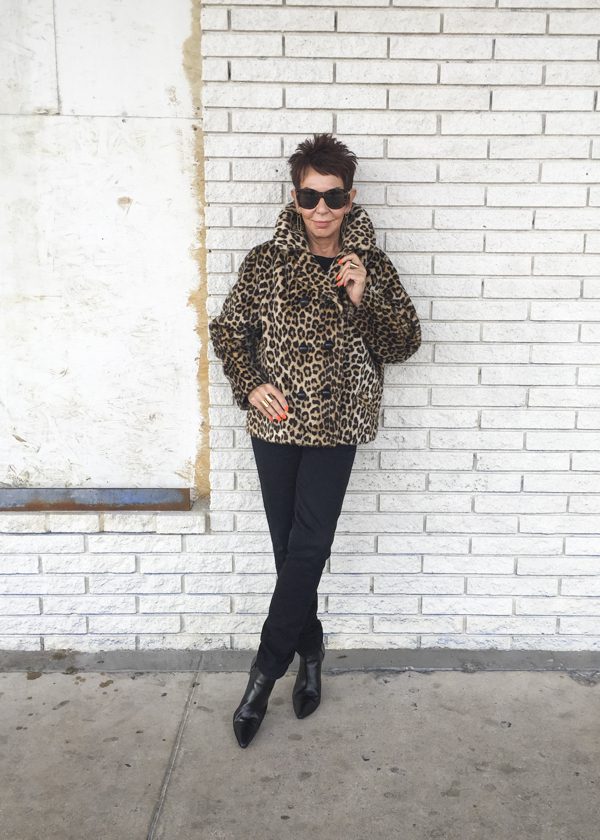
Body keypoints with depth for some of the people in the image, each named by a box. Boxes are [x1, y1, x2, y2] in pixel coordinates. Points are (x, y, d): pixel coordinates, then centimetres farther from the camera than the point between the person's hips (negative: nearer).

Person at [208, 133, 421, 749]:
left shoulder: (372, 266, 2)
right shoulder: (266, 261, 1)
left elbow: (405, 344, 1)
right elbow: (226, 330, 8)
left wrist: (362, 298, -15)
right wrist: (250, 384, -8)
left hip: (336, 425, -1)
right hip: (275, 422, 1)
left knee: (307, 549, -4)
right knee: (291, 549, 9)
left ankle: (264, 673, 11)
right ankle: (309, 655, 29)